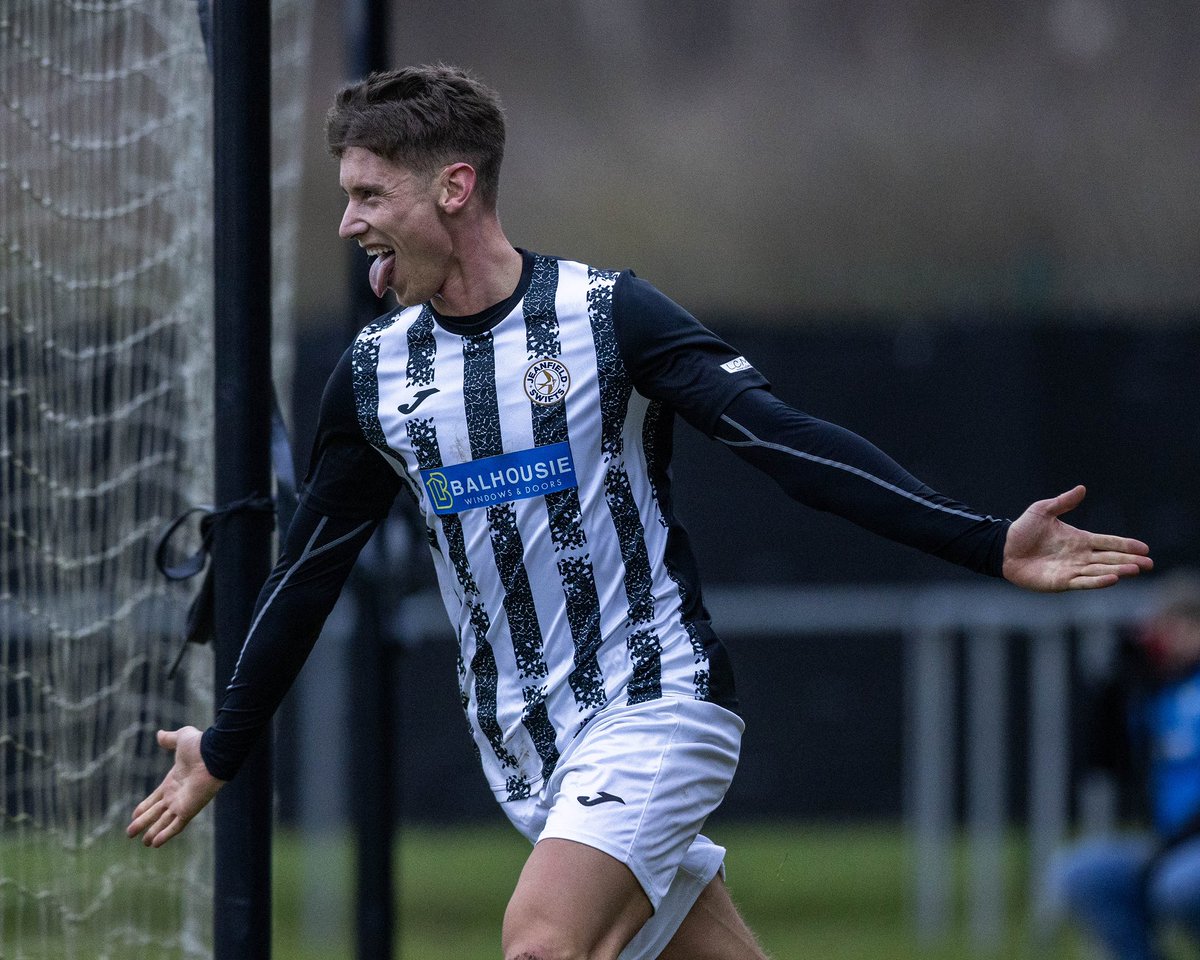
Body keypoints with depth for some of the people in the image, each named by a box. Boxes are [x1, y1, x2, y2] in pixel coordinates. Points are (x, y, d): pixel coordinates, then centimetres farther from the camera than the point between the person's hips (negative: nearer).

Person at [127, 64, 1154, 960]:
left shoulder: (606, 313, -9)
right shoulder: (373, 374, 6)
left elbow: (785, 440, -13)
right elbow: (309, 571, 18)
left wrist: (989, 544, -23)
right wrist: (222, 751, 25)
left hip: (656, 705, -5)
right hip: (524, 748, 5)